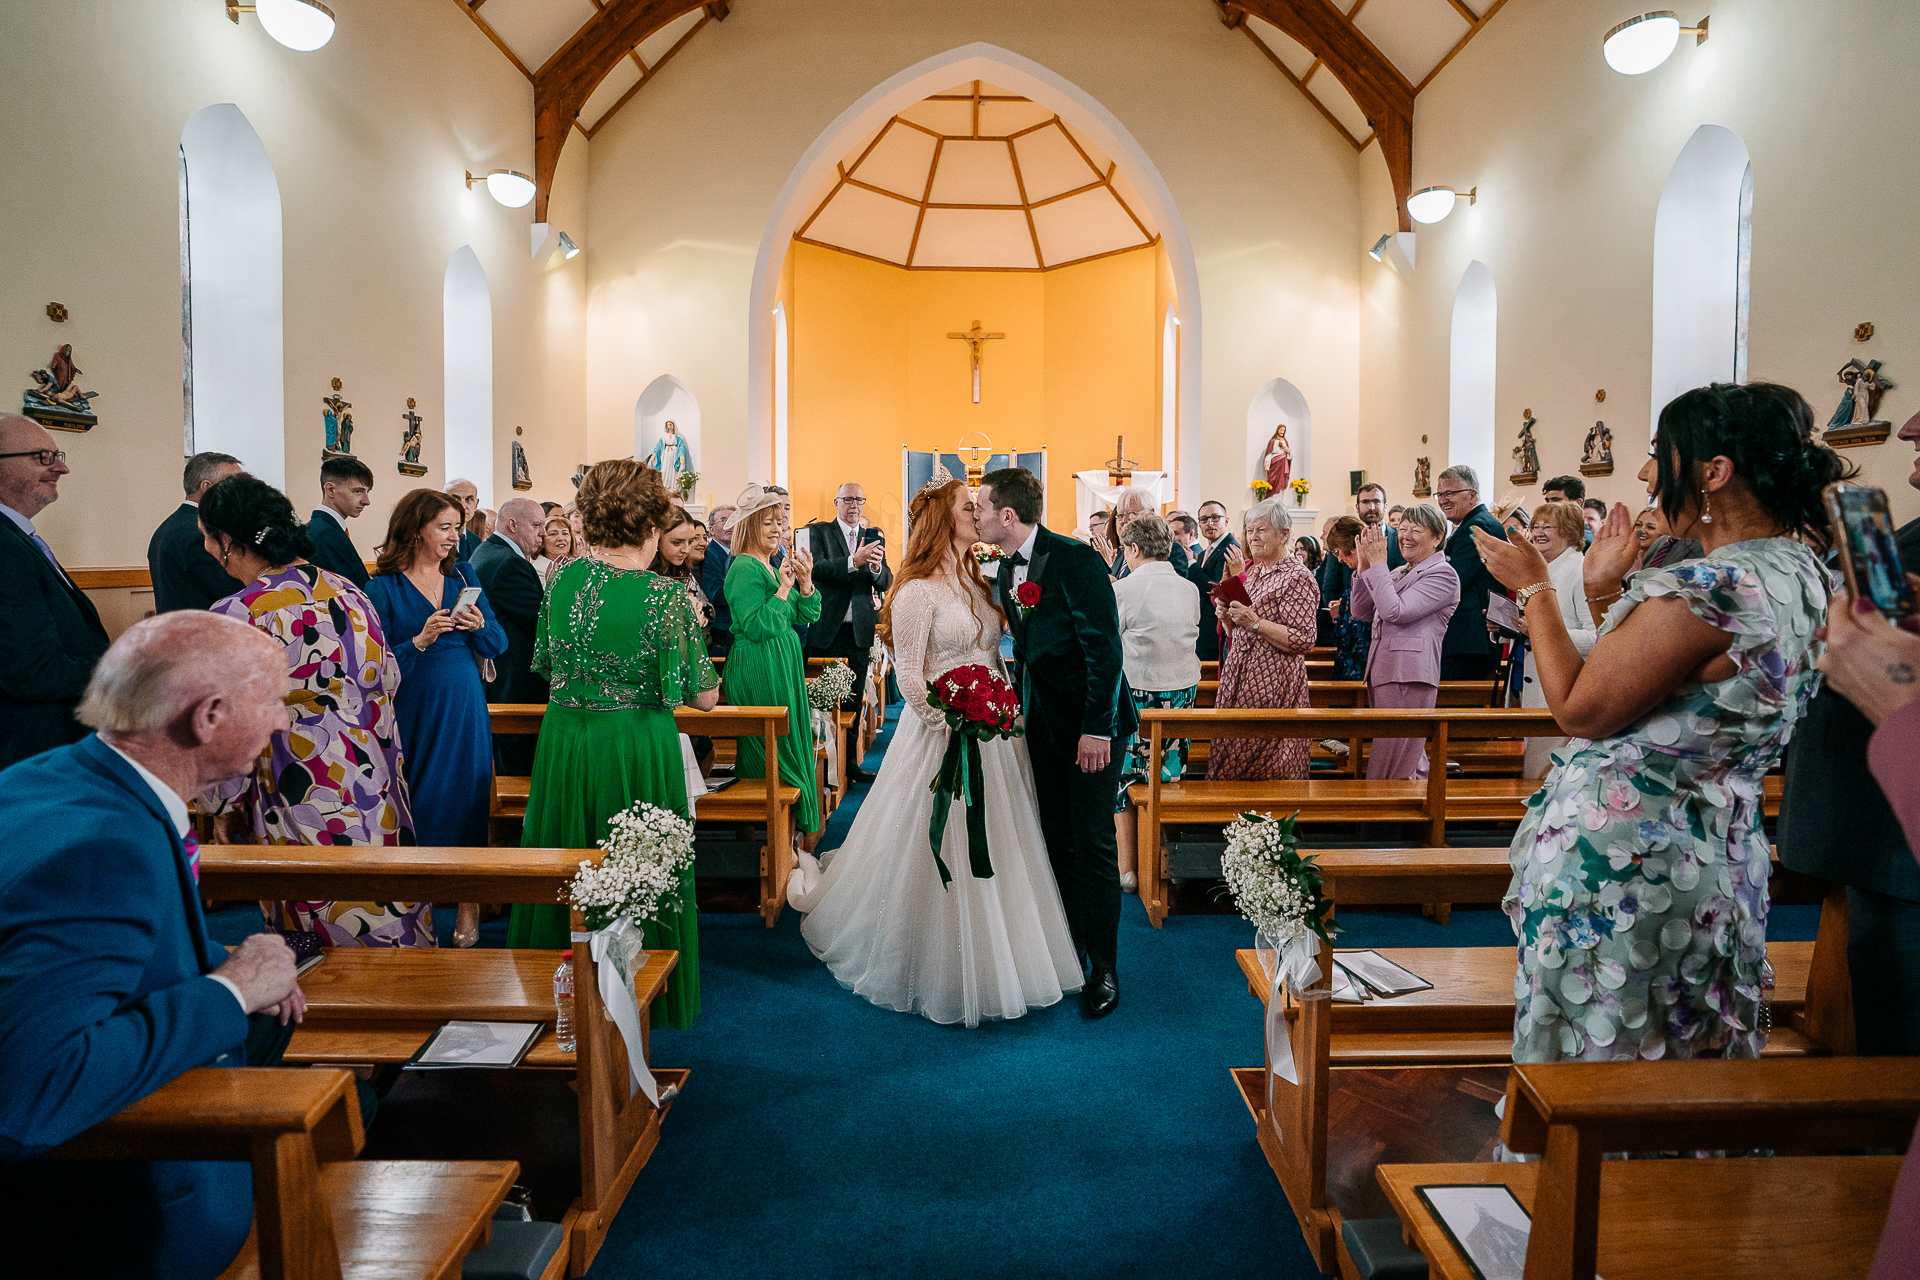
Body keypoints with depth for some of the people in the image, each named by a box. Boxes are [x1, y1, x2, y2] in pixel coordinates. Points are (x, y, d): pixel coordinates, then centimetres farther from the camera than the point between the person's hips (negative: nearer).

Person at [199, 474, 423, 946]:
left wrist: (227, 807, 3)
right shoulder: (346, 591, 2)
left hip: (304, 805, -6)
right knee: (389, 922, 17)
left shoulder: (235, 616, -16)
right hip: (375, 788, 6)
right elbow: (387, 678, 9)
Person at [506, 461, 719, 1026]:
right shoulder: (663, 594, -18)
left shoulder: (563, 577, -3)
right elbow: (705, 697, -13)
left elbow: (550, 666, 11)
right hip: (636, 753, -4)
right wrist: (692, 627, 2)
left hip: (562, 743, 5)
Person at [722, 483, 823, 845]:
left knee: (789, 744, 13)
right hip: (758, 669, -9)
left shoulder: (775, 565, 14)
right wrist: (783, 588, -18)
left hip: (784, 666, 9)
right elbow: (756, 627, -20)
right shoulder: (745, 567, -12)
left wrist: (806, 583, -4)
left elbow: (808, 617, 12)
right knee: (774, 751, -5)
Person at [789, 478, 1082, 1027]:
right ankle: (941, 973, 19)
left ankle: (993, 959, 30)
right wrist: (949, 724, -17)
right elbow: (908, 675, -13)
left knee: (993, 851, 14)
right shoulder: (918, 591, -12)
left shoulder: (977, 583, 12)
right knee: (942, 853, 2)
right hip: (943, 733, -7)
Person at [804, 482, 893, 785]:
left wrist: (877, 568, -19)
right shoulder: (819, 531, 0)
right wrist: (853, 562, -30)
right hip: (827, 630, -4)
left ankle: (850, 762, 21)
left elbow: (886, 583, 3)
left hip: (860, 631, 4)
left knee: (854, 701, 11)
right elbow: (816, 568, -17)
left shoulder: (874, 538, 11)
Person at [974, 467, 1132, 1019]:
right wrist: (1019, 708, 10)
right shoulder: (1004, 570, 8)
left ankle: (1103, 969, 12)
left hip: (1091, 724, -7)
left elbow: (1105, 647, -19)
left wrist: (1097, 729, -22)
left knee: (1092, 845, -2)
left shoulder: (1076, 560, -17)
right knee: (1056, 841, 12)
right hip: (1042, 724, 7)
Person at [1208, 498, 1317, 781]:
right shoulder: (1251, 571, 15)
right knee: (1232, 759, 12)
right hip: (1239, 678, 8)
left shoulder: (1297, 577, -11)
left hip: (1273, 682, -8)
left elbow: (1303, 640, -18)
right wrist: (1227, 615, 0)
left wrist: (1255, 622, -22)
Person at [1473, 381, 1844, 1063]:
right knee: (1676, 1047, 25)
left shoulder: (1703, 590, -27)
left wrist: (1535, 588, -10)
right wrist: (1608, 592, 9)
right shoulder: (1800, 571, 3)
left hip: (1617, 859, -9)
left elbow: (1581, 710, -19)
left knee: (1596, 1043, 10)